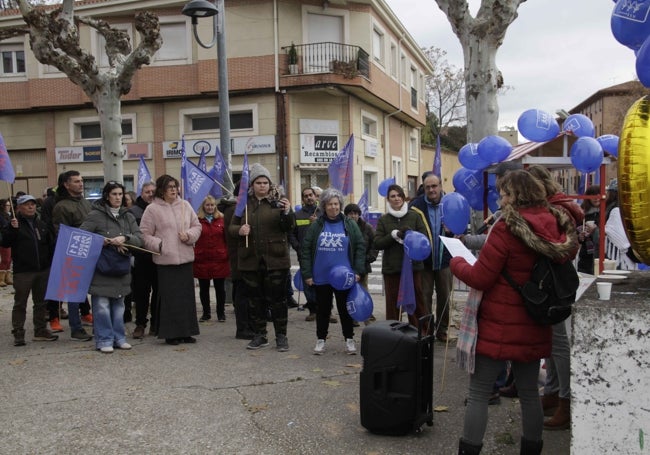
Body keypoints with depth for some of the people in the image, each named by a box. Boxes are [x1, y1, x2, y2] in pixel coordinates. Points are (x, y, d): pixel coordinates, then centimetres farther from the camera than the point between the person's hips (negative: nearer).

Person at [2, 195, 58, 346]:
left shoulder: (41, 224, 11)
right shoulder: (14, 223, -1)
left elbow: (51, 244, 16)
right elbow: (5, 243, -11)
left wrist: (52, 263, 8)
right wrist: (12, 229, -24)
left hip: (43, 270, 5)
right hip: (23, 271, -5)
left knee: (41, 302, 12)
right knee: (20, 303, 2)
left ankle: (41, 330, 21)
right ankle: (18, 333, 8)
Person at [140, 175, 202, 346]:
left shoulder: (185, 205, 9)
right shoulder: (152, 209, -3)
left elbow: (197, 226, 14)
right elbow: (145, 234, -1)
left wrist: (189, 235, -5)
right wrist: (158, 245, -13)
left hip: (185, 258, 4)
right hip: (165, 260, -4)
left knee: (187, 296, 8)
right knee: (169, 297, -1)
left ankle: (186, 331, 18)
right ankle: (170, 333, 9)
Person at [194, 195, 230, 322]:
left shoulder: (222, 219, 3)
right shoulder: (197, 220, 1)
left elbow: (227, 238, 4)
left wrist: (227, 254, -3)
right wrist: (193, 254, -10)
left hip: (219, 259, 0)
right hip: (202, 260, 0)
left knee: (220, 288, 7)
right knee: (203, 288, 9)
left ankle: (221, 313, 19)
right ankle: (206, 313, 22)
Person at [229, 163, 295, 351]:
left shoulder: (278, 200, 1)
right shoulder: (244, 203, 6)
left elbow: (289, 227, -4)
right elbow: (231, 226, 11)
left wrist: (287, 212, -24)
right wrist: (239, 230, -12)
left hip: (275, 259, -2)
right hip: (250, 259, 3)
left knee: (277, 298, 3)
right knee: (255, 299, 11)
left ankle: (281, 336, 13)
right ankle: (260, 335, 24)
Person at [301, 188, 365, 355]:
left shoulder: (350, 225, 2)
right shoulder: (316, 226, 1)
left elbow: (360, 247, 2)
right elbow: (306, 250, 1)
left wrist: (358, 271, -6)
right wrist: (307, 273, -4)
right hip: (321, 277, 1)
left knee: (345, 309, 10)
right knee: (322, 310, 11)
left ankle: (349, 339, 22)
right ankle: (321, 339, 24)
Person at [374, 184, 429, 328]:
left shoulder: (415, 216, 4)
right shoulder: (383, 220, 6)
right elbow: (377, 243, -1)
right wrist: (394, 235, -14)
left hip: (413, 266, 0)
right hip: (391, 268, 1)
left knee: (416, 302, 3)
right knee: (392, 303, 4)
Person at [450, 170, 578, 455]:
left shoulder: (507, 228, -18)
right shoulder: (556, 227, 1)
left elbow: (480, 278, -15)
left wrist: (457, 263, 2)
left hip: (499, 327, -6)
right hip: (533, 327, 6)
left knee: (478, 394, 4)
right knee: (529, 393, 17)